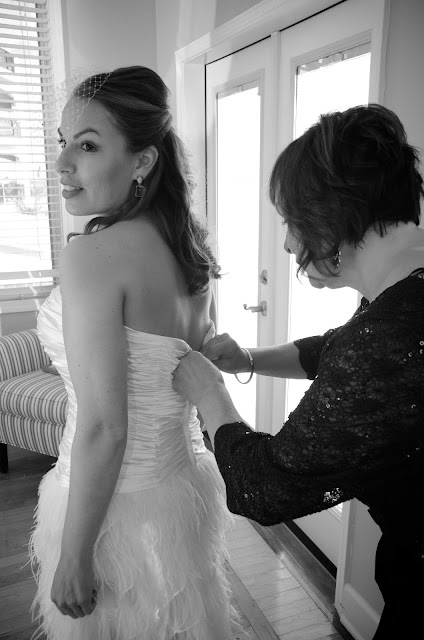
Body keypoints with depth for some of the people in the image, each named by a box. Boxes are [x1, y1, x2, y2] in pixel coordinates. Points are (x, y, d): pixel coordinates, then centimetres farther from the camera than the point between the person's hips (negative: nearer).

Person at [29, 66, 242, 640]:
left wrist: (72, 559, -15)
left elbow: (102, 429, -25)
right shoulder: (190, 246, -1)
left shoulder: (93, 254, -24)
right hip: (190, 487, 7)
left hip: (120, 506, -7)